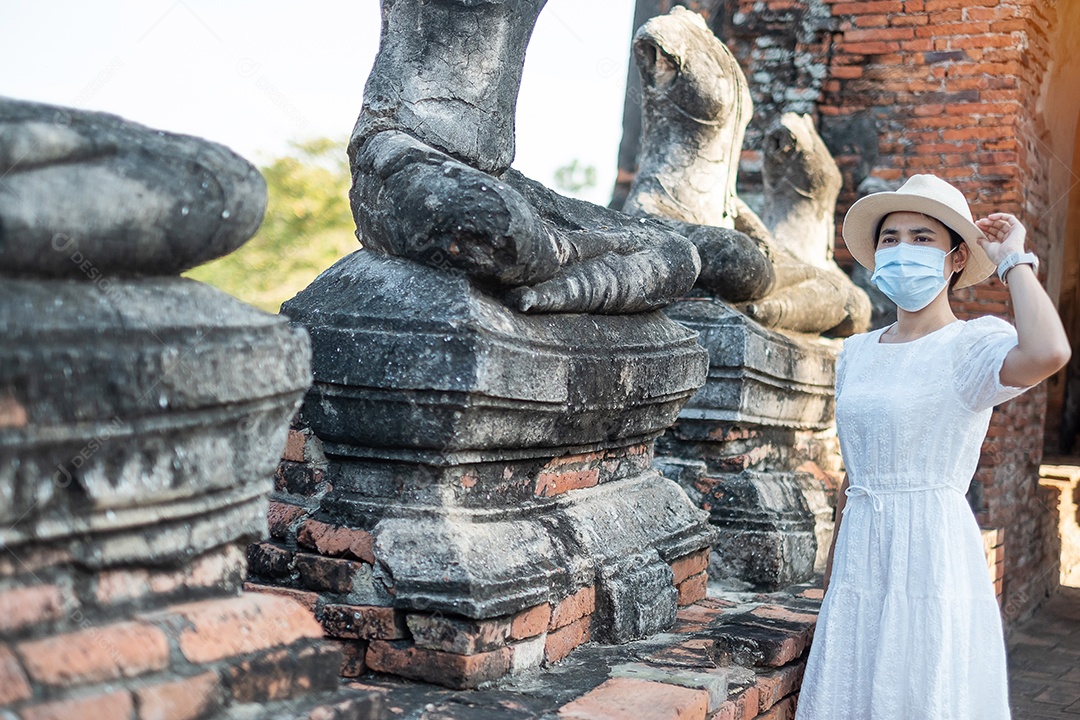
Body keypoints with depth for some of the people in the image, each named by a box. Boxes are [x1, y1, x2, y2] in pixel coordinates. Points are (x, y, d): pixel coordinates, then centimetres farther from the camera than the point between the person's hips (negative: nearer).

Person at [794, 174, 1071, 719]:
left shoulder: (974, 344, -8)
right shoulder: (856, 352, 11)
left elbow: (1047, 352, -32)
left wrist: (1014, 260, -16)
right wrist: (831, 574, 18)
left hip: (934, 553, -6)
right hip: (860, 561, 6)